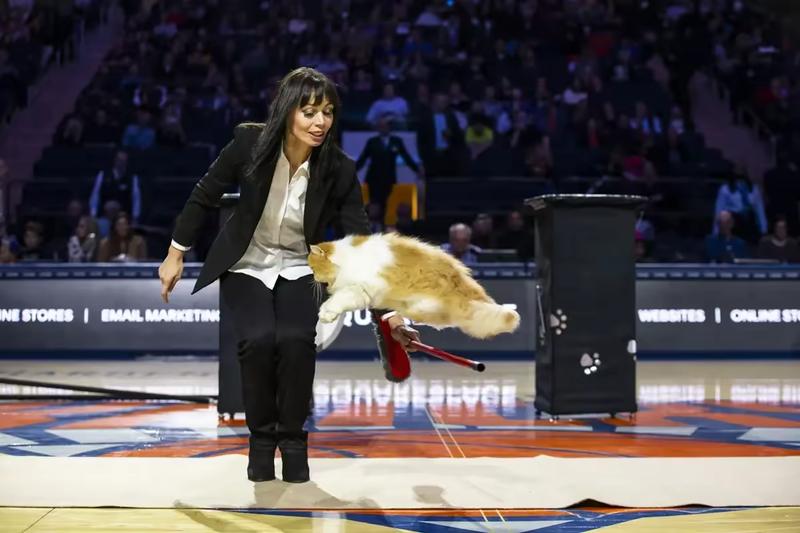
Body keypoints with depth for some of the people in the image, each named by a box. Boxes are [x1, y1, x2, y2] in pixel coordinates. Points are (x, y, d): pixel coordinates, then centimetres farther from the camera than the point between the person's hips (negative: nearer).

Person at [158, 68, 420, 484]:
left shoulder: (339, 170, -20)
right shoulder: (250, 143, -21)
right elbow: (204, 196, -5)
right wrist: (176, 255, 0)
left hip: (299, 269, 0)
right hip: (246, 264, 0)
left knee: (296, 341, -27)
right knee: (259, 340, -26)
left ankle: (293, 439, -3)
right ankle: (261, 437, -2)